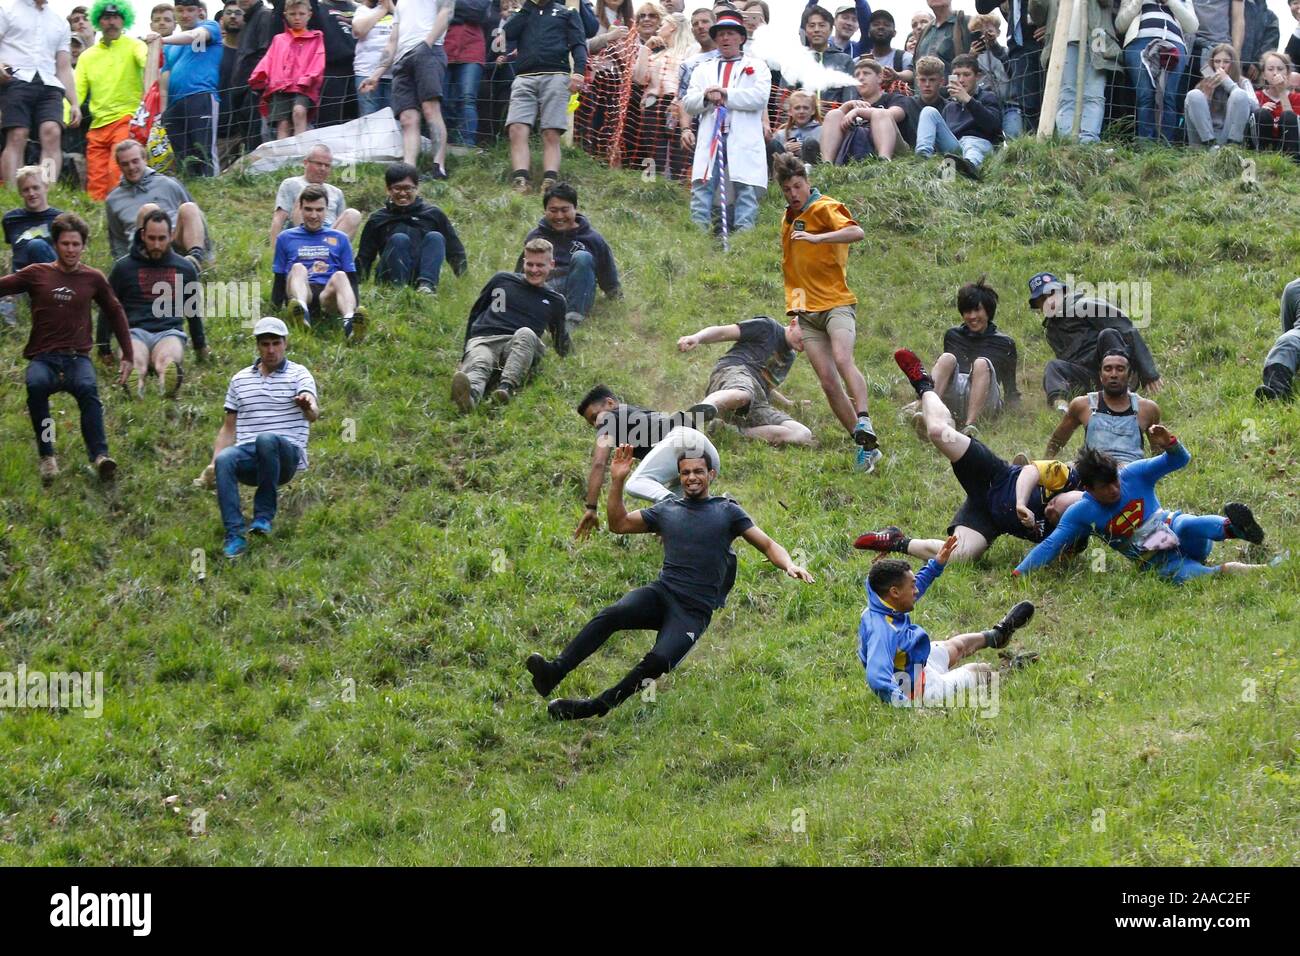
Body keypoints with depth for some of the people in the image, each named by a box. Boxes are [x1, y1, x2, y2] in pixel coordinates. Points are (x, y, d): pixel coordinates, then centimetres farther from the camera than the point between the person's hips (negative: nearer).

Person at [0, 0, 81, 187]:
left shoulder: (60, 23, 25)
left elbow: (64, 68, 23)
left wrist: (75, 103, 14)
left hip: (48, 85, 3)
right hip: (16, 79, -3)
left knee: (52, 133, -20)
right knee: (16, 137, -17)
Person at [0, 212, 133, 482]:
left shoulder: (93, 278, 11)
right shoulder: (37, 274, 8)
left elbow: (116, 313, 22)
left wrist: (127, 356, 22)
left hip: (77, 358, 0)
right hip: (42, 359, 0)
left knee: (88, 389, -34)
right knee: (36, 385, -36)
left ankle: (100, 457, -47)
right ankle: (47, 456, -27)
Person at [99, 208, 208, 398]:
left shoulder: (185, 268, 17)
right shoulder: (124, 267, 12)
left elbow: (194, 310, 30)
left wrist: (200, 346, 33)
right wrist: (104, 348, 17)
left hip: (169, 333, 1)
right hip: (135, 332, -1)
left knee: (167, 360, -38)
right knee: (135, 361, -39)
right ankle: (135, 389, -71)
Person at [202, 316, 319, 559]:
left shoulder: (298, 375, 6)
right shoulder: (240, 379, 19)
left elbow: (313, 414, -13)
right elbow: (229, 428, 20)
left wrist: (308, 406, -39)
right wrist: (212, 464, 5)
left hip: (286, 455, -3)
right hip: (247, 456, 3)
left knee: (267, 439, -38)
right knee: (224, 459, -32)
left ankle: (264, 515, -28)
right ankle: (234, 534, -37)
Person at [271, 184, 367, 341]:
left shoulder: (340, 238, 23)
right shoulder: (286, 238, 23)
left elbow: (351, 279, 18)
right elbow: (279, 279, 20)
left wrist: (355, 307, 1)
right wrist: (275, 309, 4)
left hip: (329, 294, 0)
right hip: (299, 293, 0)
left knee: (340, 276, -33)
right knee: (298, 268, -31)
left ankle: (349, 321, -66)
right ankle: (300, 309, -66)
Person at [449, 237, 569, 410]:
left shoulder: (555, 301, 23)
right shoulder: (502, 280, 22)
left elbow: (561, 346, 36)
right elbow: (475, 313, 27)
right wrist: (466, 353, 21)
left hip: (520, 346, 0)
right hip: (482, 341, 0)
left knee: (526, 333, -36)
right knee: (478, 365, -37)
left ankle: (507, 386, -56)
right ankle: (470, 394, -73)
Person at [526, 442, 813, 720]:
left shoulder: (727, 512, 10)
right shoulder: (666, 510, 19)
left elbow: (767, 545, 8)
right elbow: (618, 524, 20)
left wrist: (789, 565, -13)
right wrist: (617, 481, 7)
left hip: (695, 609, -3)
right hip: (662, 593, 3)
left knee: (659, 660, -30)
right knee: (612, 614, -30)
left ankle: (595, 707, -21)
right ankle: (553, 673, -38)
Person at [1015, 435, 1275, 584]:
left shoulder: (1133, 474, -5)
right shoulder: (1080, 513, -4)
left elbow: (1178, 460, -3)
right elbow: (1050, 546, -5)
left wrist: (1169, 444, -26)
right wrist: (1018, 574, -15)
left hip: (1177, 535, 1)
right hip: (1158, 562, -1)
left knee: (1186, 525, -40)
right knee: (1183, 575, -38)